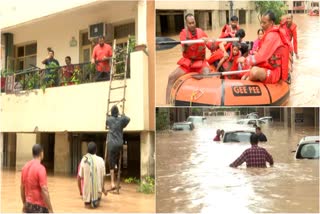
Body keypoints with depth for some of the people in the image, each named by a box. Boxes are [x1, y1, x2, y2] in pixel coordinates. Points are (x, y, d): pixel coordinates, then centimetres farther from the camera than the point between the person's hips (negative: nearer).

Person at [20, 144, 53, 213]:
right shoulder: (40, 168, -17)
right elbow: (44, 191, -21)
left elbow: (22, 187, 14)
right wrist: (50, 210, -15)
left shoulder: (25, 167, 6)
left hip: (28, 205, 8)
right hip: (39, 206, -8)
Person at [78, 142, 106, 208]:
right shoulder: (101, 160, -3)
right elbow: (103, 177, 3)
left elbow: (79, 178, 0)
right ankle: (96, 201, 12)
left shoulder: (83, 160, -4)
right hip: (97, 191, 1)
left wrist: (80, 191, 15)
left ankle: (87, 202, 12)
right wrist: (103, 189, 19)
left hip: (87, 192, -1)